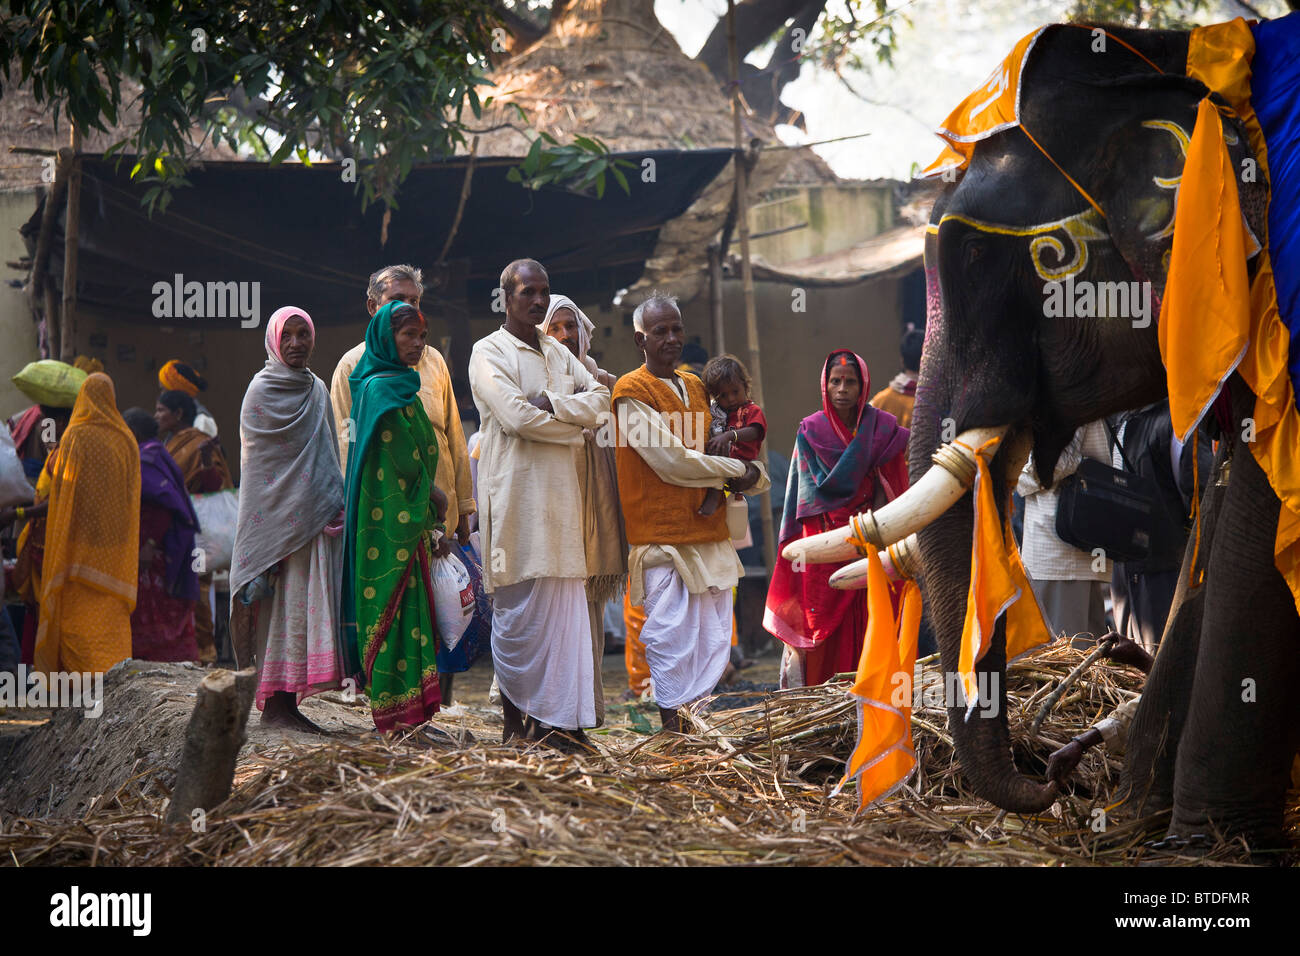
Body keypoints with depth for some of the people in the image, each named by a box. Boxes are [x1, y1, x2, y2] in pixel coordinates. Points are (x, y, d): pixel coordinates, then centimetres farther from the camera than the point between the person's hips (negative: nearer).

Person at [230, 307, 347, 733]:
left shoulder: (317, 390, 17)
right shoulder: (262, 390, -3)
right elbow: (256, 461, -7)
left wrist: (334, 508, 12)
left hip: (314, 519, 7)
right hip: (278, 516, -6)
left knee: (309, 602, 2)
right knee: (284, 606, -8)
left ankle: (286, 702, 5)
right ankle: (275, 703, -5)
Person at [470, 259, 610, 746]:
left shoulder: (558, 353, 20)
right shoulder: (489, 352, -1)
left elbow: (599, 399, 8)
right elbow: (515, 417, -13)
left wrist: (552, 403, -8)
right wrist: (573, 428, -2)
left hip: (560, 491, 6)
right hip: (516, 490, -6)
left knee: (564, 600, 1)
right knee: (520, 603, -7)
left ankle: (561, 716, 1)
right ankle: (518, 715, -1)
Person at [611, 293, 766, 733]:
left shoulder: (695, 387, 18)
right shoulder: (632, 392, -6)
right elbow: (672, 461, -14)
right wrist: (739, 470, -3)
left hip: (709, 532, 7)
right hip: (662, 538, -7)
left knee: (714, 644, 6)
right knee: (672, 645, -9)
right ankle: (671, 727, -3)